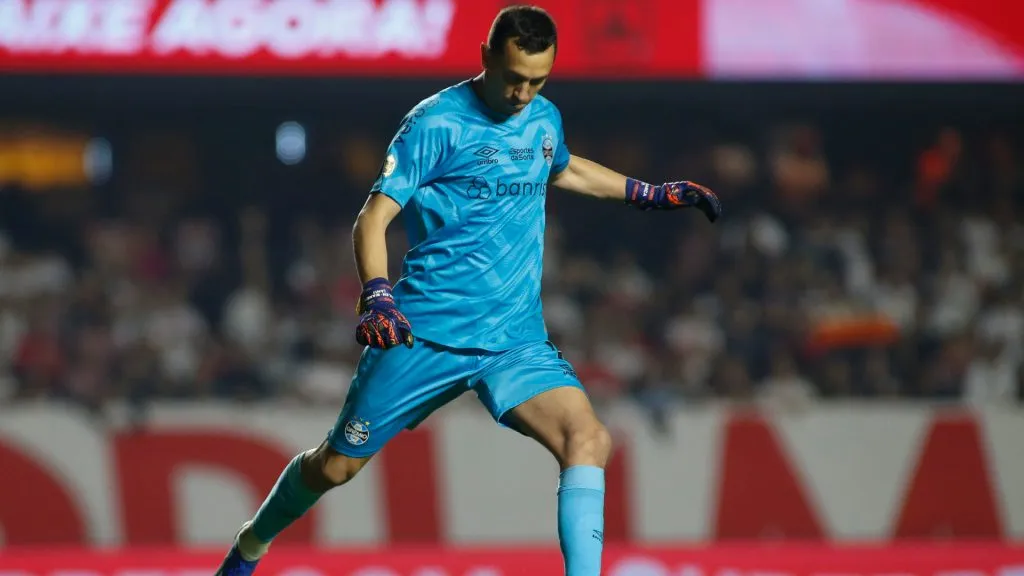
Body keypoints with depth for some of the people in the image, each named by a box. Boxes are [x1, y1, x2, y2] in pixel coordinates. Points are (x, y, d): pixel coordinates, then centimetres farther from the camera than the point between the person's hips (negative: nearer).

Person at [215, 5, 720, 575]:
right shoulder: (437, 122, -9)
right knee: (336, 466, 6)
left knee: (588, 438, -22)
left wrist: (655, 194, 35)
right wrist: (378, 298, -28)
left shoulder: (545, 119, 10)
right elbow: (374, 218, -12)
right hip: (424, 333, -4)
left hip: (516, 340, 4)